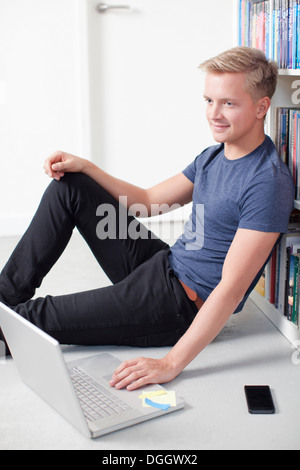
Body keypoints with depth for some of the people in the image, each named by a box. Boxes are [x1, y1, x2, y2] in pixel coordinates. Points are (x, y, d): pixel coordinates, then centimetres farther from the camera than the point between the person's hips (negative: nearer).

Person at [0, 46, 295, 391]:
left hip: (182, 305, -9)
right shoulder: (214, 156, 8)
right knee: (68, 186, 5)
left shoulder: (269, 182, -22)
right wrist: (83, 166, 3)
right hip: (162, 266, 9)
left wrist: (171, 364, -33)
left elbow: (232, 286, -27)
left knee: (33, 319, -12)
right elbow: (149, 200, 15)